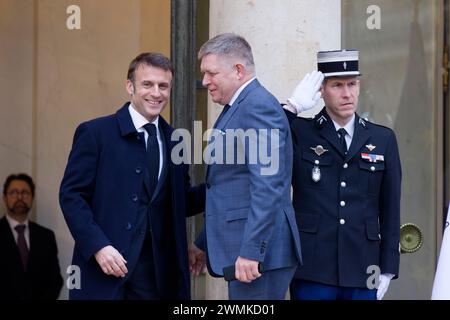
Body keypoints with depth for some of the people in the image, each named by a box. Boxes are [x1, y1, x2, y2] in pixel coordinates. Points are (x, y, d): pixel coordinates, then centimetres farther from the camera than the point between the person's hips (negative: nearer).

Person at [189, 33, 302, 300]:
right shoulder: (239, 107, 18)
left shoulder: (258, 105, -12)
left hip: (258, 250, -10)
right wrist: (204, 244, 24)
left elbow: (268, 186, -20)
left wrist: (251, 251, -23)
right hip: (242, 247, 10)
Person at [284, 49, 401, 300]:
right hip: (312, 271, -2)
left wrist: (388, 270, 5)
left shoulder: (383, 139, 10)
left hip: (362, 273, 2)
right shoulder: (299, 132, 5)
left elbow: (391, 210, 10)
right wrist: (292, 107, -12)